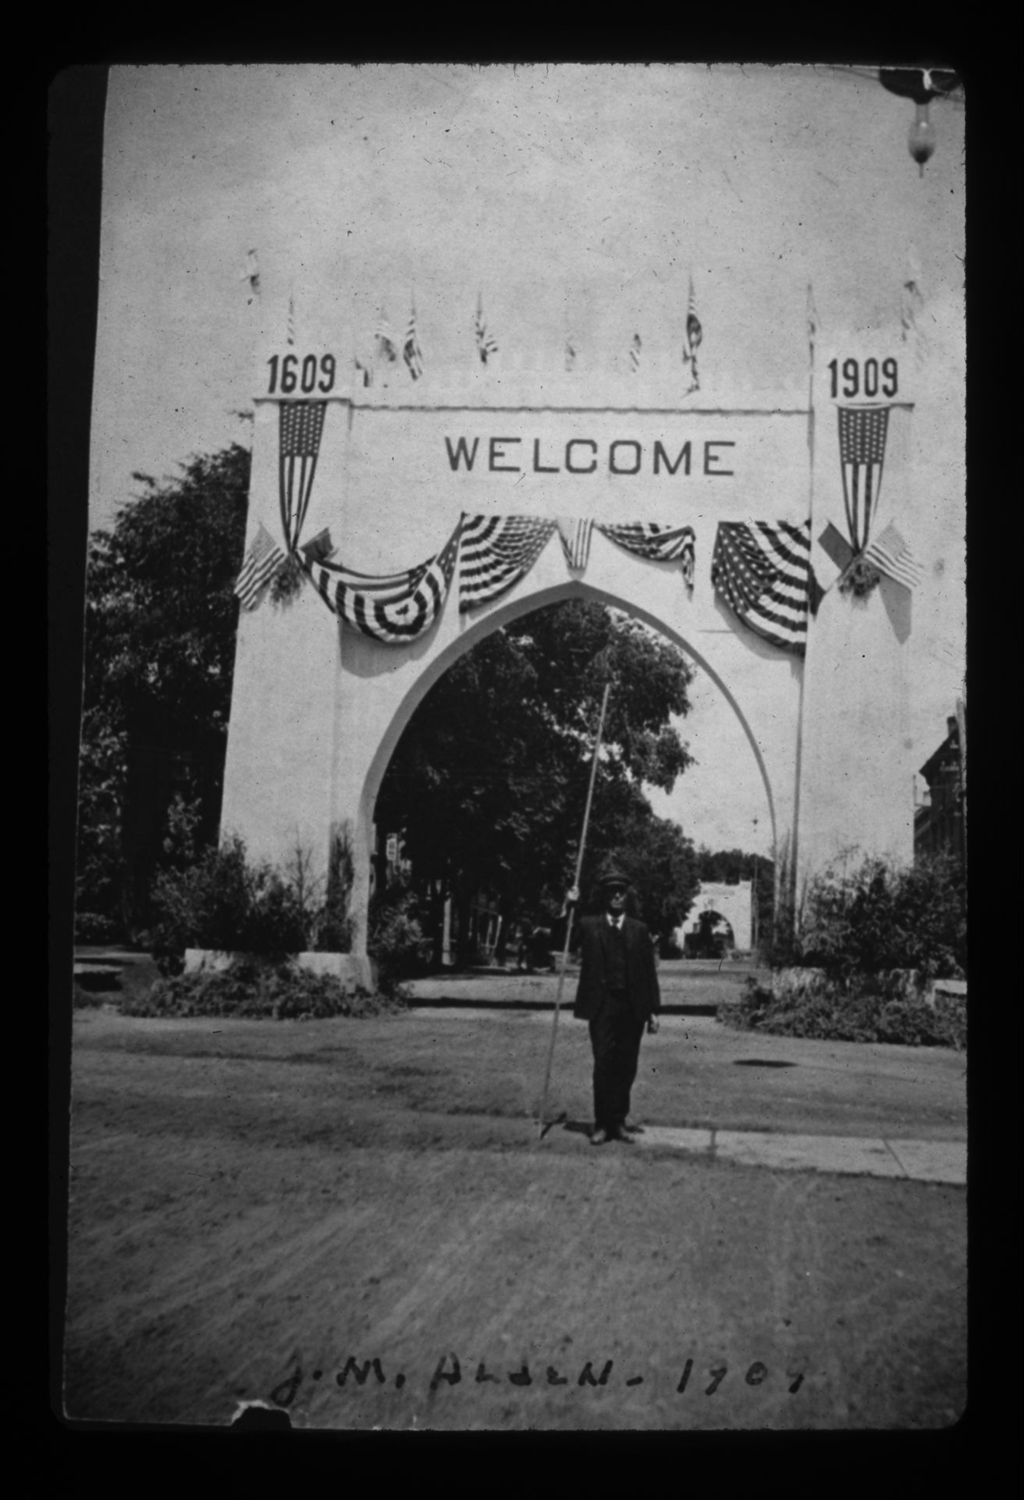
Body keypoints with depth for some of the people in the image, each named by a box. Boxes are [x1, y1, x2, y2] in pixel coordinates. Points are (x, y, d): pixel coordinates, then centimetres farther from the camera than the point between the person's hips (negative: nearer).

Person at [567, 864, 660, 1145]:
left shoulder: (639, 930, 10)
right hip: (602, 1006, -2)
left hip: (632, 1007, 2)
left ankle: (619, 1120, 14)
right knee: (603, 1064, -5)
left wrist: (653, 1010, 4)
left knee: (626, 1066, 4)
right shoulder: (589, 926, 7)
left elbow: (649, 972, 9)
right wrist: (571, 906, -5)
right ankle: (602, 1124, 0)